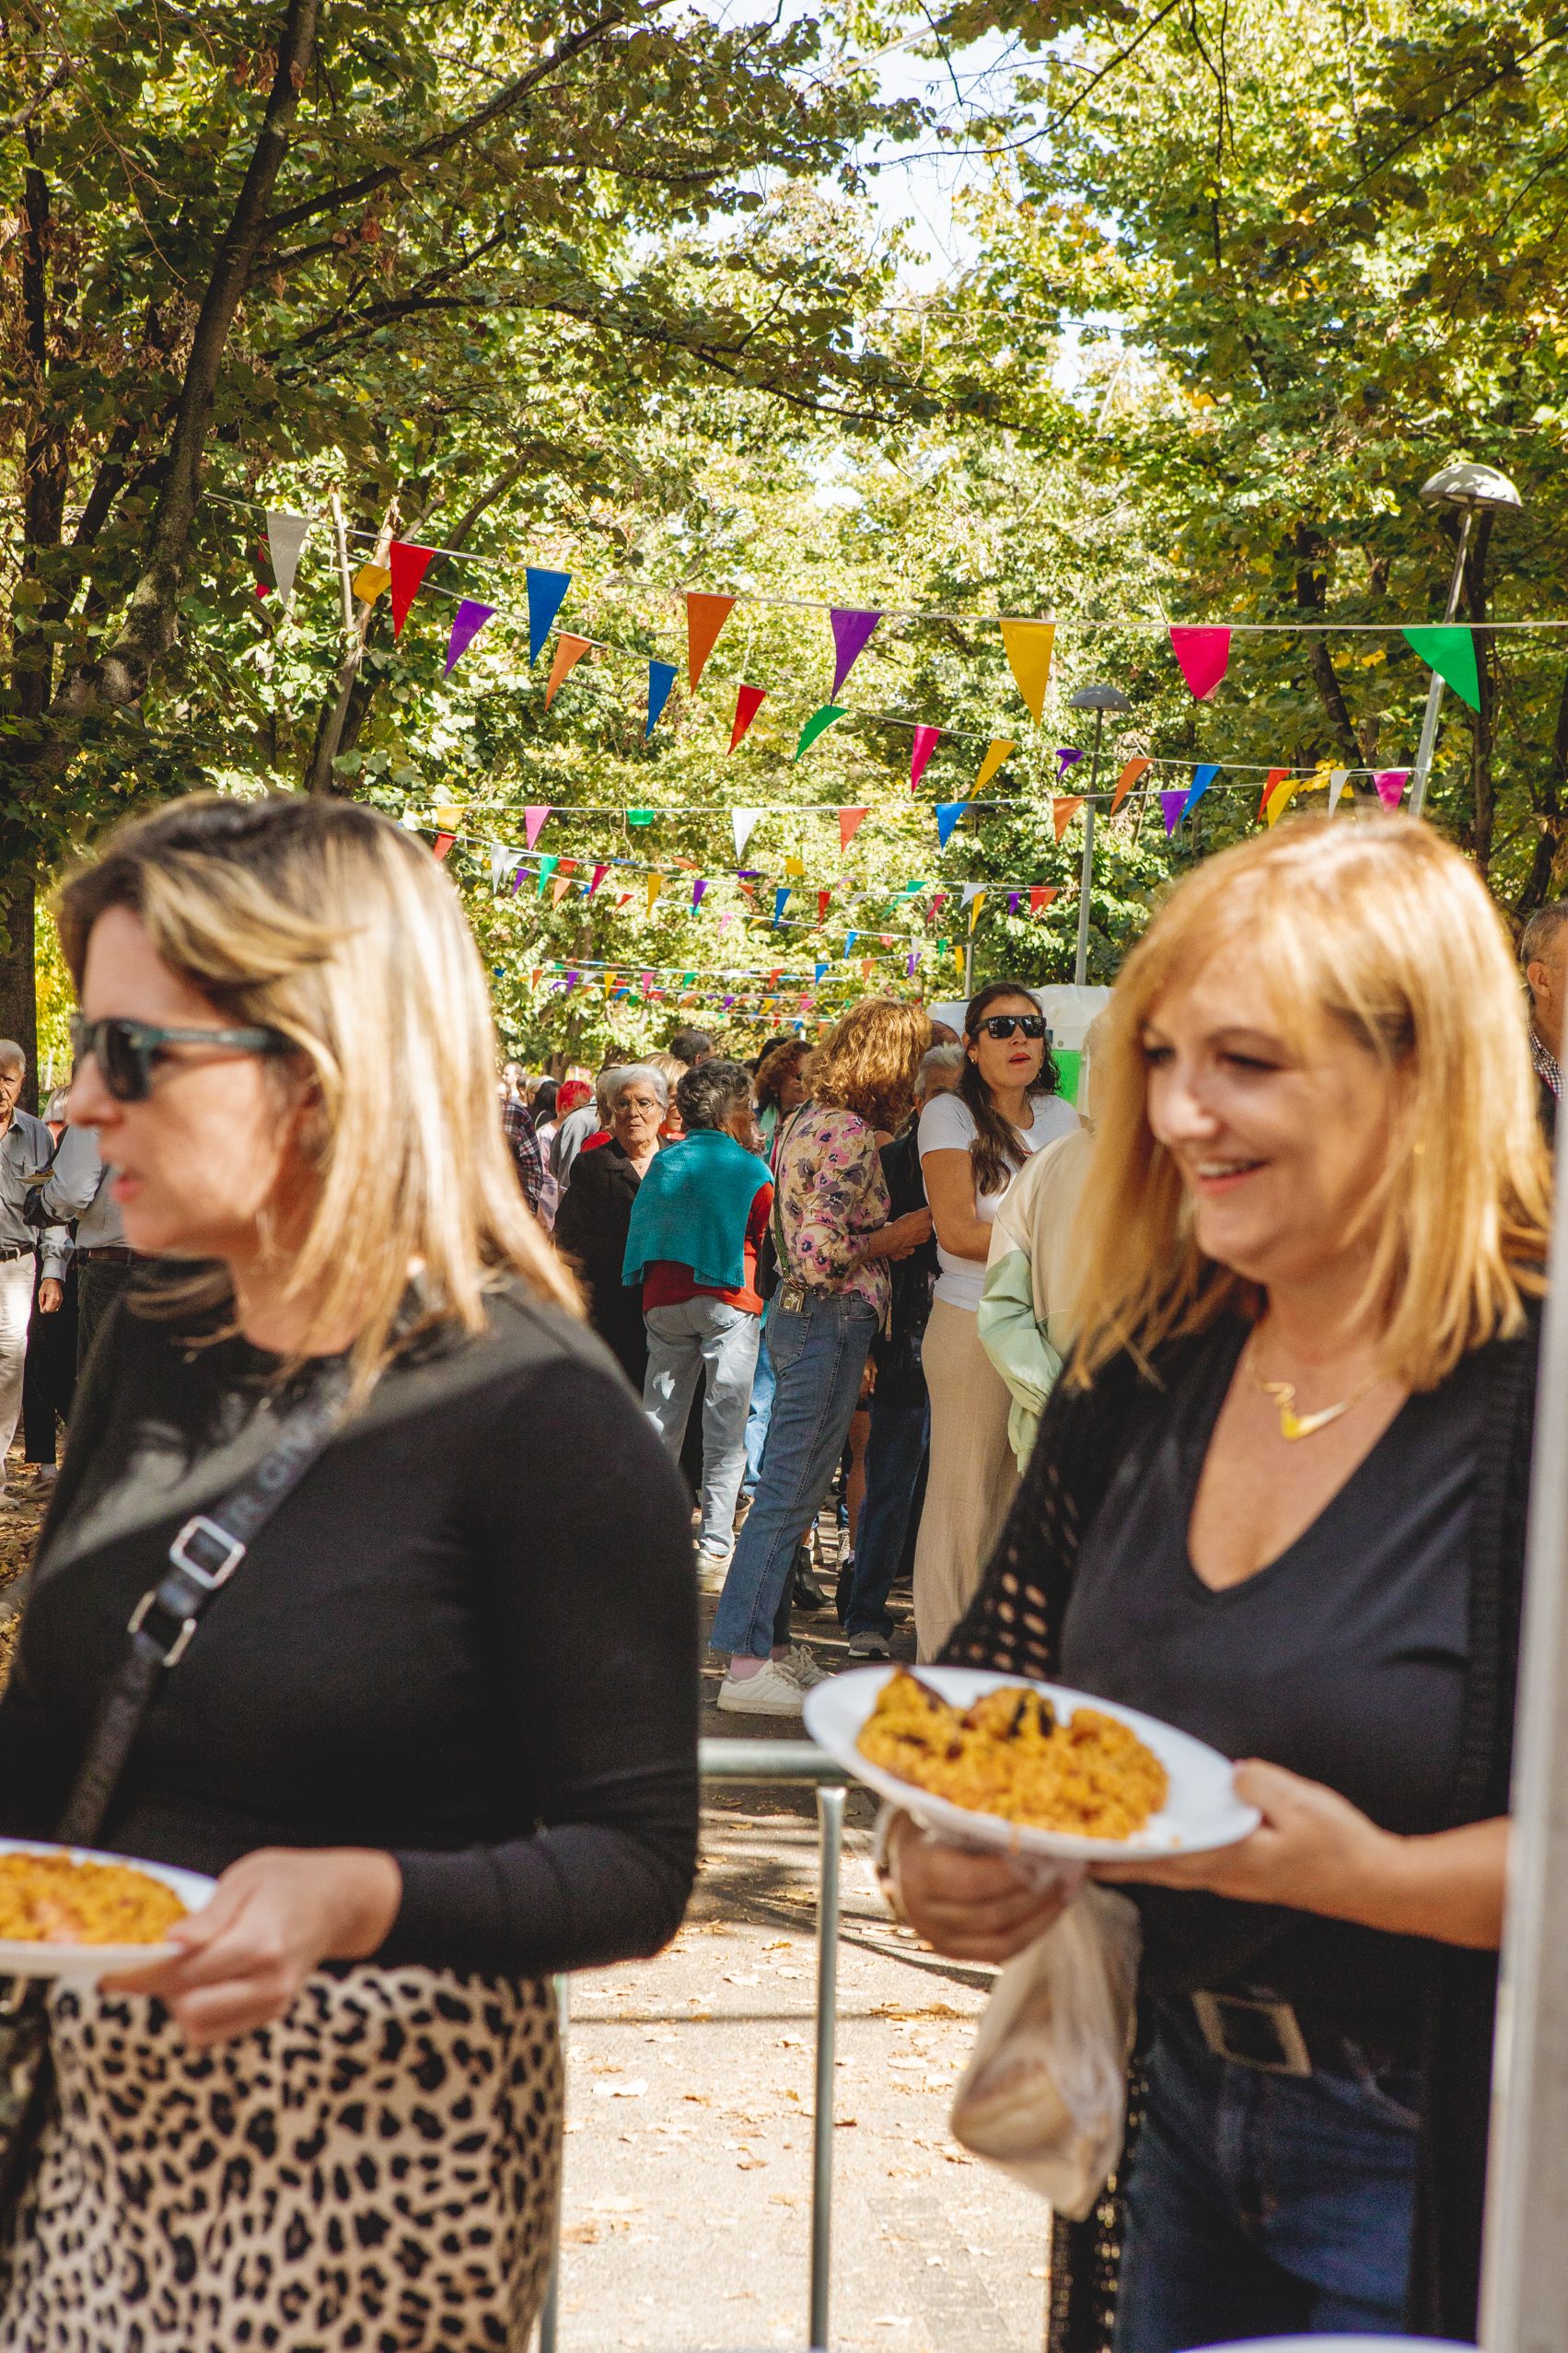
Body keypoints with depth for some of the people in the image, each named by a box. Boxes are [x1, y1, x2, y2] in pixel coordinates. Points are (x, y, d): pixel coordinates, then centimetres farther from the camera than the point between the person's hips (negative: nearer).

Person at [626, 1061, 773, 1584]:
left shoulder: (663, 1162, 10)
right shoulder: (750, 1169, -2)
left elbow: (643, 1233, 17)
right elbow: (769, 1239, 4)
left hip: (663, 1299, 5)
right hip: (727, 1301, -4)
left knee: (660, 1422, 10)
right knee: (724, 1428, -2)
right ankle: (714, 1550, -4)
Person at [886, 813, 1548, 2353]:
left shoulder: (1526, 1389, -20)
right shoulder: (1143, 1369, 0)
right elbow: (998, 1668, 9)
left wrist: (1373, 1874, -30)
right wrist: (929, 1848, -9)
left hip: (1437, 2169, -5)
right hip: (1179, 2112, 6)